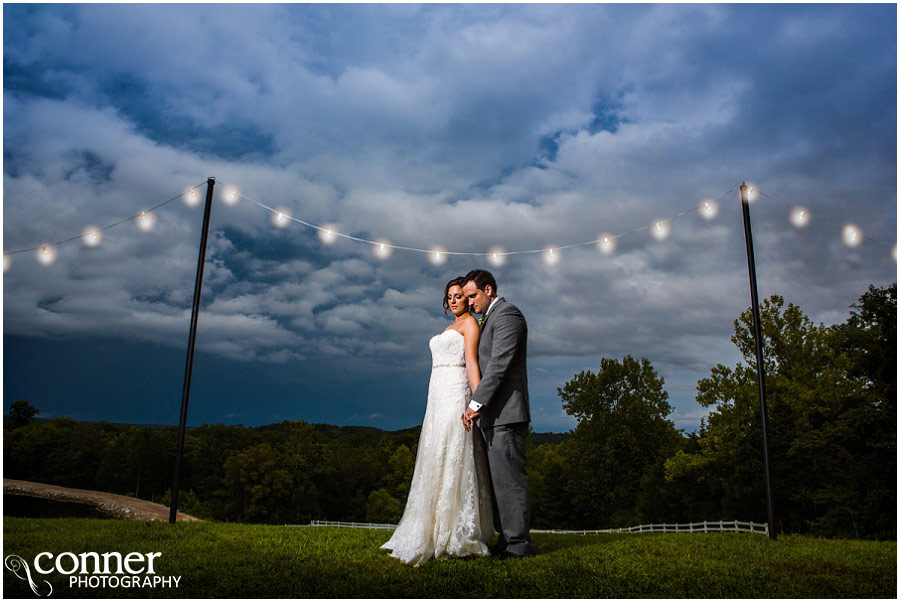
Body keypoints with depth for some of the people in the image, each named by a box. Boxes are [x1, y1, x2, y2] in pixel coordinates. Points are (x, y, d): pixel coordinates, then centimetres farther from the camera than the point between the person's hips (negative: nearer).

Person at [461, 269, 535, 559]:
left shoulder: (507, 314, -9)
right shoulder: (488, 318, 22)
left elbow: (499, 364, -18)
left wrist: (476, 403, -20)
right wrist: (478, 405, 16)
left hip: (506, 412, -10)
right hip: (493, 415, 10)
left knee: (509, 477, -6)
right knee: (497, 478, 11)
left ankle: (518, 542, 2)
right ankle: (506, 538, 18)